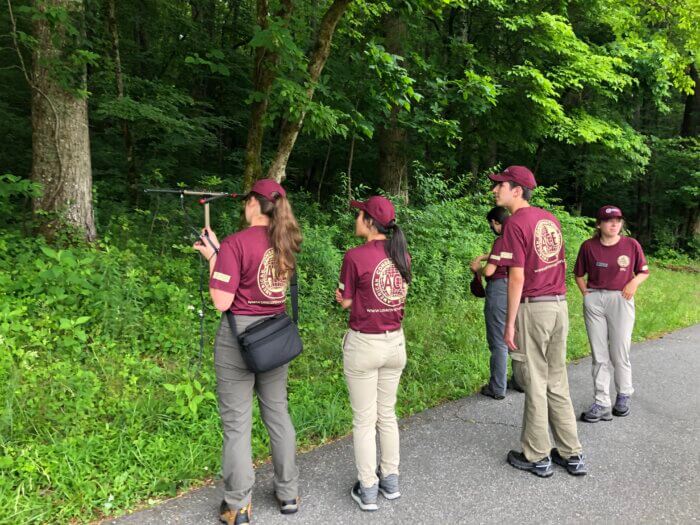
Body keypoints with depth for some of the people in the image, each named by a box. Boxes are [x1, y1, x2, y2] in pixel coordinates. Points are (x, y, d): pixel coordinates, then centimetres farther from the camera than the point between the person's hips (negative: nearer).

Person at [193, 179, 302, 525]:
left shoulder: (235, 243, -15)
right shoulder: (285, 243, 3)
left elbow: (221, 302, -17)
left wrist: (212, 257, -5)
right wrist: (219, 249, 15)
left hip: (239, 334, -6)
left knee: (236, 422, 6)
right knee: (277, 412, 17)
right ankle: (289, 494, 30)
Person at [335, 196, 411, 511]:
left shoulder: (356, 256, -17)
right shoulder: (402, 255, 0)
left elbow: (345, 302, -7)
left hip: (364, 344, -5)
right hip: (395, 342, 5)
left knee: (364, 420, 8)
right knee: (387, 414, 20)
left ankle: (367, 491, 19)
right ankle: (391, 481, 31)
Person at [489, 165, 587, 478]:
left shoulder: (515, 223, -12)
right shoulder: (550, 219, 12)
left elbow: (517, 277, -16)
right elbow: (560, 264, 15)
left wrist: (509, 323, -12)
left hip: (532, 308, -7)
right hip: (559, 305, 7)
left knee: (534, 384, 4)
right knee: (557, 382, 16)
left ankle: (537, 457, 16)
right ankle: (571, 454, 23)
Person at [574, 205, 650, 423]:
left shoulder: (631, 245, -1)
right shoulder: (588, 246, 0)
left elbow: (644, 271, 10)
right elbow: (579, 274, 12)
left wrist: (634, 282, -9)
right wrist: (586, 293, -1)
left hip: (620, 300, -1)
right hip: (594, 301, 1)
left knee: (619, 354, 3)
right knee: (599, 355, 6)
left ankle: (624, 396, 27)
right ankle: (601, 403, 13)